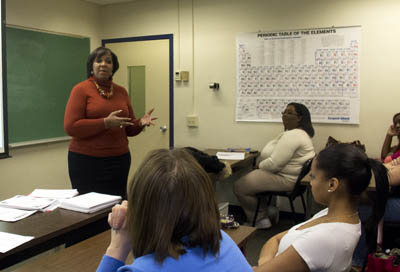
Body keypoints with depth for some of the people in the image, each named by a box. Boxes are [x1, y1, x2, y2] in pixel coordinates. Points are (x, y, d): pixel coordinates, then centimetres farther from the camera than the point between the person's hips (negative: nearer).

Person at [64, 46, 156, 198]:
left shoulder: (121, 92, 11)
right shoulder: (81, 90, -3)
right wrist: (106, 122, -19)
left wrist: (141, 123, -5)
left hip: (119, 160, 4)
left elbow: (129, 129, 17)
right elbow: (71, 127, -12)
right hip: (87, 161, -4)